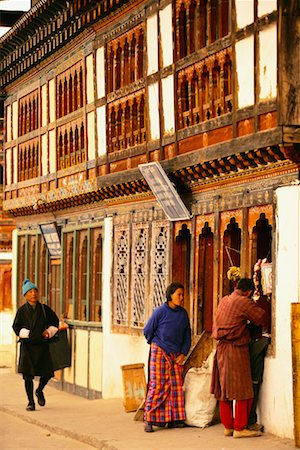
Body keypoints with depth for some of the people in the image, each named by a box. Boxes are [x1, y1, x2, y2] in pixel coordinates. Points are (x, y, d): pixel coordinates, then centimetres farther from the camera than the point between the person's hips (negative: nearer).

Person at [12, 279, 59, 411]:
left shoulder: (45, 309, 5)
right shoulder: (22, 310, 0)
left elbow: (55, 322, 17)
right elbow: (16, 327, 1)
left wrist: (49, 332, 1)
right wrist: (27, 334, -13)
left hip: (42, 345, 2)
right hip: (27, 346, -2)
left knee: (47, 372, -1)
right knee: (28, 374, -5)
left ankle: (39, 391, 31)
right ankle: (31, 402, 6)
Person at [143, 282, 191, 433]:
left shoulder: (183, 313, 6)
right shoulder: (161, 311, -10)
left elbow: (187, 335, 13)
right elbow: (147, 331, 0)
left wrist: (183, 353, 4)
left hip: (176, 355, 5)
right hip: (159, 352, -5)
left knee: (176, 385, 2)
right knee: (157, 385, -7)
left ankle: (174, 419, 8)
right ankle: (149, 420, -2)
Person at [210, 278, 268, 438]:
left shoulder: (224, 300, 12)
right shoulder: (244, 302, -11)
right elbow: (262, 317, -7)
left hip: (221, 347, 8)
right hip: (236, 349, -8)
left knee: (224, 389, 11)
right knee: (242, 390, -3)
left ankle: (228, 426, 16)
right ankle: (239, 428, -4)